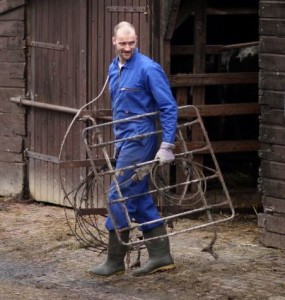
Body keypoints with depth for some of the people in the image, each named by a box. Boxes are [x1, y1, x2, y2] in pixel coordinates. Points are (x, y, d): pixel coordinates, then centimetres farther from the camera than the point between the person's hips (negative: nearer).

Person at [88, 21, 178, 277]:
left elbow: (169, 107, -16)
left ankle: (115, 261, 0)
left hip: (138, 140, -9)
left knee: (119, 197, -7)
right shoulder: (114, 69, 11)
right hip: (123, 140, 9)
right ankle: (161, 256, 15)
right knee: (140, 199, 10)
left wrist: (167, 145, -20)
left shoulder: (148, 69, -15)